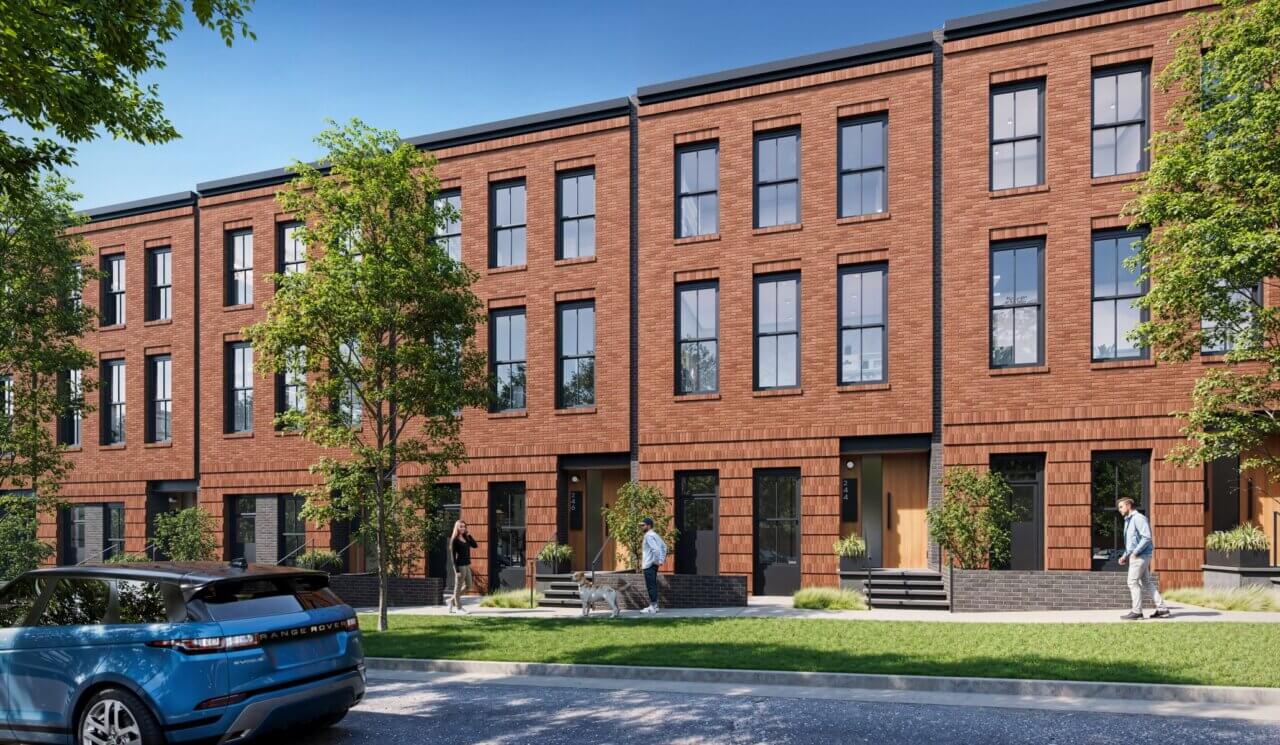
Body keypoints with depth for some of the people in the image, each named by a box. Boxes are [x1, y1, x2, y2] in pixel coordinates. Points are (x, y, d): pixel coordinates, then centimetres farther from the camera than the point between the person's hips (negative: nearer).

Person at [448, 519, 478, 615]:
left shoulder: (466, 538, 11)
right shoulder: (455, 540, -10)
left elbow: (475, 545, 4)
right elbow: (453, 555, -12)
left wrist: (469, 535, -2)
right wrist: (457, 570, -17)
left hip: (467, 565, 8)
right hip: (460, 565, -8)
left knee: (468, 585, 14)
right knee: (458, 587, 3)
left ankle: (452, 600, 26)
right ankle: (458, 608, 13)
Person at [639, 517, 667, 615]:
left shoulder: (649, 536, -15)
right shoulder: (655, 535, 14)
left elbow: (655, 549, -28)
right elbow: (664, 546, 20)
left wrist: (656, 561, -19)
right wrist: (661, 560, 16)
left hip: (649, 565, -10)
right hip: (652, 564, 10)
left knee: (651, 586, -6)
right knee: (653, 585, 14)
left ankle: (653, 607, -4)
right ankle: (654, 606, 19)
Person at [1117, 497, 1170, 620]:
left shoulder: (1138, 518, -11)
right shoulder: (1128, 521, 19)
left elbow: (1147, 537, -21)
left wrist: (1135, 553, -19)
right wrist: (1125, 556, 15)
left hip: (1140, 555, -10)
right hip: (1135, 555, 10)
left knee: (1133, 582, -8)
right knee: (1147, 582, 10)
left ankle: (1136, 612, -5)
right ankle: (1162, 609, 13)